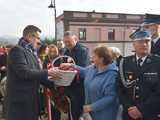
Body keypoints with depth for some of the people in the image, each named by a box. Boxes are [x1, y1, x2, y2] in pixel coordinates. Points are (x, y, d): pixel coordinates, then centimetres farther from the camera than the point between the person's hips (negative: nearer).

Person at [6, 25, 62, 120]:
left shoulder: (32, 53, 15)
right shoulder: (17, 50, -12)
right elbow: (23, 72, -24)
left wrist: (53, 83, 4)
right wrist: (47, 72, -20)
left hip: (32, 99, 8)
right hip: (20, 101, -8)